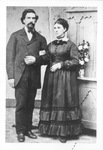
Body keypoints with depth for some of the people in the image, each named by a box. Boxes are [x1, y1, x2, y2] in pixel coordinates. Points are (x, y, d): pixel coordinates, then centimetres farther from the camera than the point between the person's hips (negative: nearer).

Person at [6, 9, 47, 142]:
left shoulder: (40, 38, 13)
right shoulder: (15, 36, 7)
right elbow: (9, 57, 0)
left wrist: (36, 59, -7)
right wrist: (11, 76, -7)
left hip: (34, 76, 2)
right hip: (20, 75, -2)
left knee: (30, 105, 7)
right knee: (21, 104, -3)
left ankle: (28, 129, 18)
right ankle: (20, 131, 8)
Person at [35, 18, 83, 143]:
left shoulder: (71, 45, -2)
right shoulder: (51, 45, 13)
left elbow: (75, 61, -7)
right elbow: (46, 59, 7)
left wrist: (60, 64, -13)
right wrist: (35, 59, -10)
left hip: (65, 77, -5)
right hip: (51, 77, 5)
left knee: (64, 103, -3)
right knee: (51, 102, 6)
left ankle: (64, 132, 6)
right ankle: (51, 128, 17)